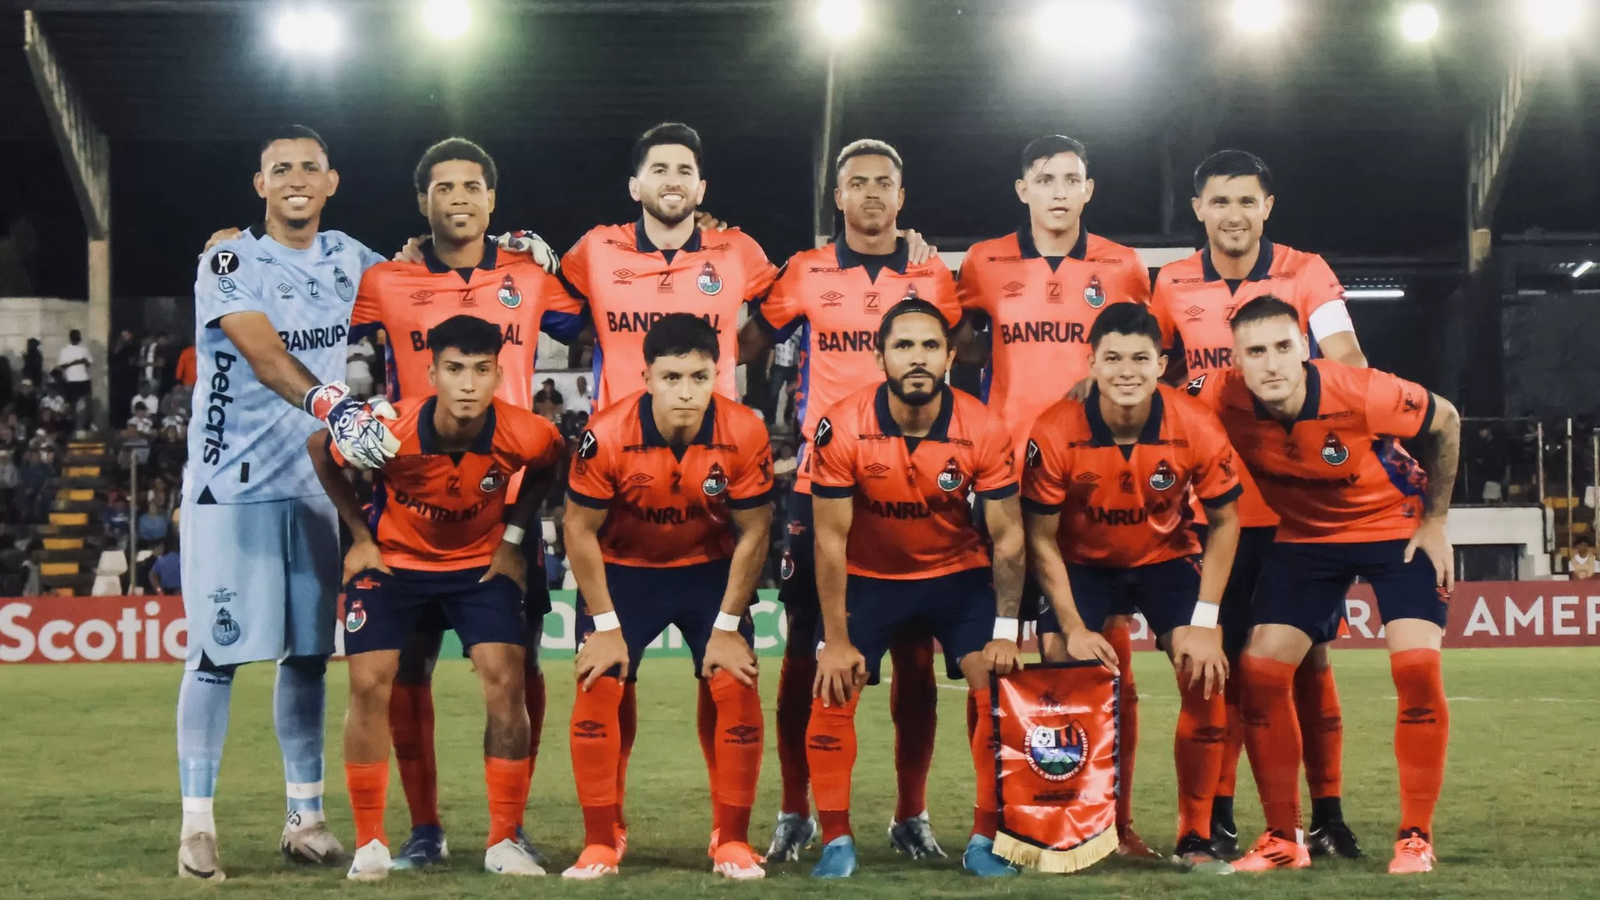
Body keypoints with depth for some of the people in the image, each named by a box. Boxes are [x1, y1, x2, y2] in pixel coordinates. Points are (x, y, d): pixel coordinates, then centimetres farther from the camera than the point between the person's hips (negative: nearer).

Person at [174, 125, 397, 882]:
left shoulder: (348, 259, 9)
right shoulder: (229, 263, -9)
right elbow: (266, 358, -23)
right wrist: (336, 409, -41)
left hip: (315, 483, 5)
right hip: (231, 484, -5)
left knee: (307, 651, 8)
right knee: (218, 650, -6)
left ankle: (305, 816, 16)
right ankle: (197, 822, 0)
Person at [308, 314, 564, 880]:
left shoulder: (526, 435, -28)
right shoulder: (388, 430, -31)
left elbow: (547, 466, 1)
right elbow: (319, 450, -7)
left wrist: (513, 538, -3)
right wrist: (360, 536, -4)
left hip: (481, 561, 1)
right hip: (393, 557, -1)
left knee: (506, 682, -12)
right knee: (369, 684, -10)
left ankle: (506, 842, 0)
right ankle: (369, 844, 4)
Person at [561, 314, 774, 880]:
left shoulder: (744, 435, -24)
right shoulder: (607, 435, -27)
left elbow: (752, 535, -11)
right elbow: (581, 531, -14)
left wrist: (727, 626, -10)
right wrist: (605, 626, -14)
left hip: (712, 568, 1)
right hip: (622, 568, -1)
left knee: (735, 688, -9)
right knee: (598, 688, -9)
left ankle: (732, 841, 6)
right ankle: (601, 841, 5)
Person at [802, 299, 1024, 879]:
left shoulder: (983, 430, -21)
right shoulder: (842, 429, -24)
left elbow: (1007, 536, -12)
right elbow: (830, 539, -16)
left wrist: (1005, 633, -14)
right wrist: (835, 640, -15)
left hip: (959, 574, 1)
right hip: (868, 577, 0)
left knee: (998, 691, -9)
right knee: (830, 696, -10)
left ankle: (985, 840, 4)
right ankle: (836, 841, 4)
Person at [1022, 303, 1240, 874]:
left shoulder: (1197, 428, -24)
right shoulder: (1055, 433, -27)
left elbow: (1224, 521, -10)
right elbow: (1042, 538, -15)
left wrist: (1204, 619, -16)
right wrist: (1072, 627, -19)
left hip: (1167, 559, 1)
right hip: (1082, 564, 0)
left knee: (1206, 678, -14)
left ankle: (1196, 838, -1)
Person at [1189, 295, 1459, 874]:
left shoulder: (1361, 394, -31)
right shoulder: (1222, 401, -25)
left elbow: (1446, 422, -12)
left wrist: (1435, 521, -8)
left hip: (1396, 526, -3)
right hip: (1305, 535, 3)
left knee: (1417, 665, -18)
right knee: (1259, 670, -8)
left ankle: (1416, 838, -3)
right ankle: (1284, 839, 5)